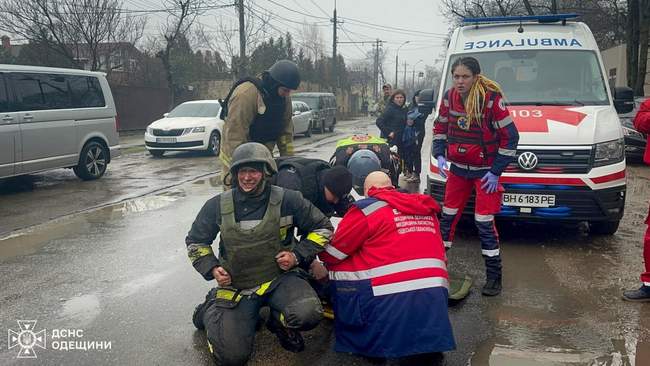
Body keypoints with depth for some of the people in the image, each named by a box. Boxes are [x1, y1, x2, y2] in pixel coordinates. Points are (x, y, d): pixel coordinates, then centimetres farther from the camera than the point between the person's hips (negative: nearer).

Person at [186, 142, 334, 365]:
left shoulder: (287, 200, -6)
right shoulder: (217, 206, -1)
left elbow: (322, 228, 5)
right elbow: (195, 241, 14)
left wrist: (298, 255, -9)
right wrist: (212, 269, -3)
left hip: (280, 278, -1)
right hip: (236, 286, 1)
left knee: (308, 314, -32)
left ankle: (279, 320, 7)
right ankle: (211, 310, 21)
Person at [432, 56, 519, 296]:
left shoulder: (492, 98, -19)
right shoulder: (449, 97, -4)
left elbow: (510, 136, -14)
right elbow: (440, 128, 11)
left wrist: (496, 171, -13)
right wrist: (440, 155, -3)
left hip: (485, 171, -5)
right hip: (457, 169, 5)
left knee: (484, 222, -5)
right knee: (448, 216, 12)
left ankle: (494, 276, 8)